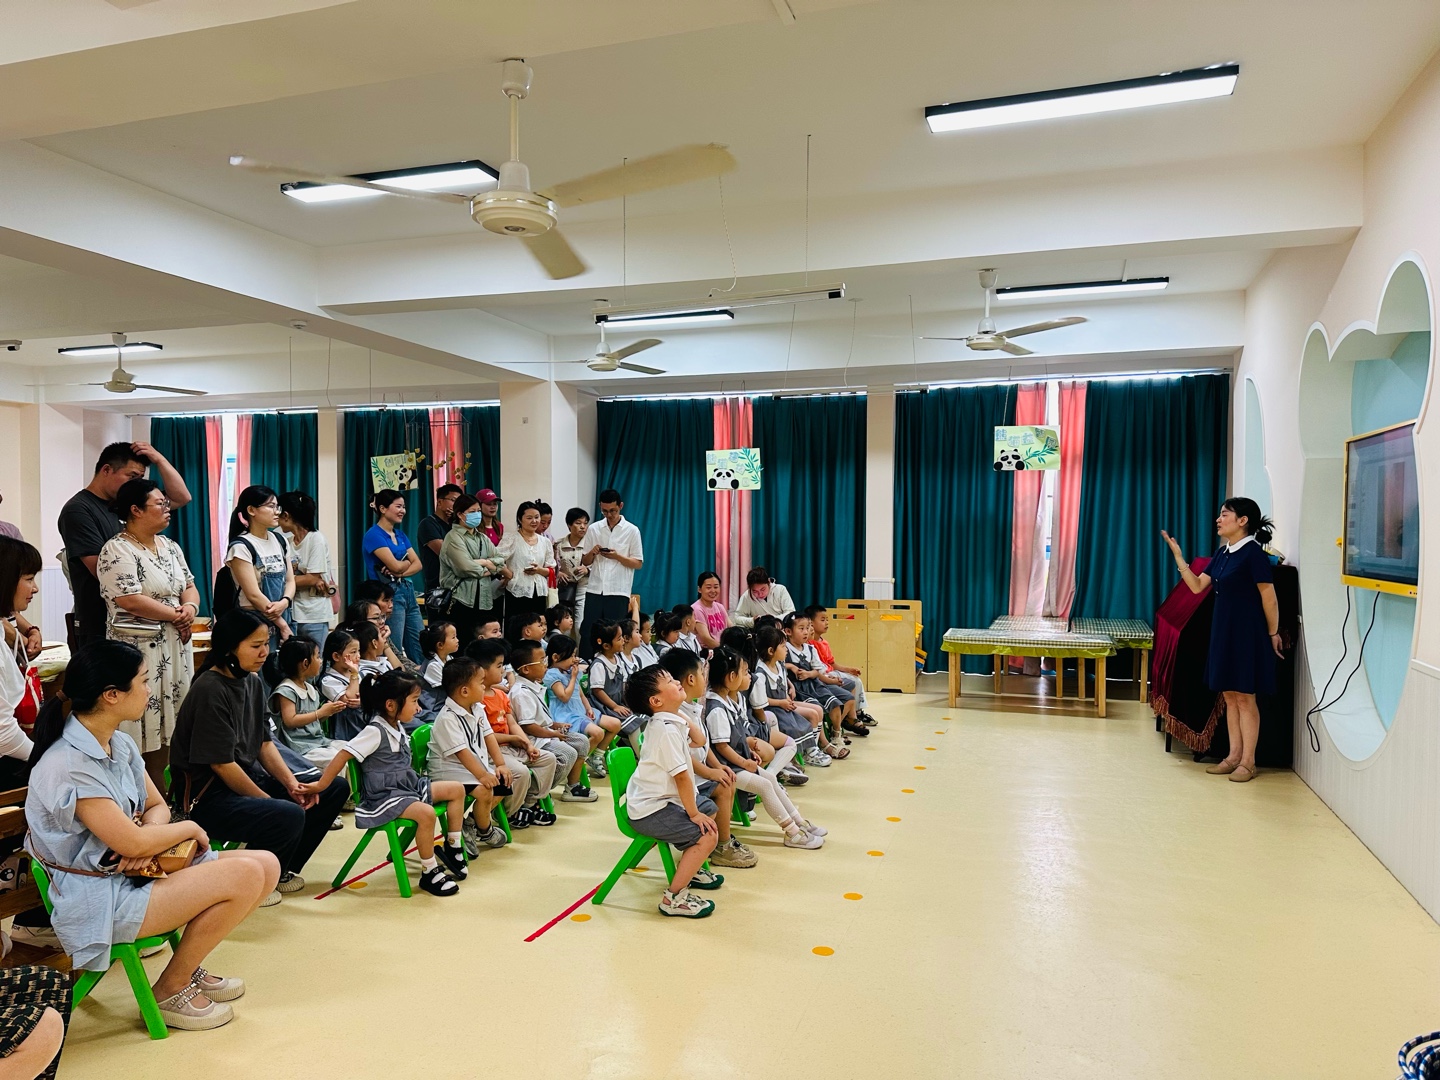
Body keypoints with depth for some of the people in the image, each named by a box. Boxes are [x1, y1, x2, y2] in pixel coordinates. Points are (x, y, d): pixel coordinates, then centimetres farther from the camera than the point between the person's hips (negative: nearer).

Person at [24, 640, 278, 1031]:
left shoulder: (120, 744, 5)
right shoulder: (68, 766, -23)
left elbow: (157, 805, 11)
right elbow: (132, 842, -24)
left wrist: (149, 838, -12)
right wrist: (189, 828, -6)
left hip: (135, 870, 9)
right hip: (100, 899, -9)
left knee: (267, 865, -4)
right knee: (246, 875, -22)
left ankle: (189, 966, 13)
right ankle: (170, 990, -1)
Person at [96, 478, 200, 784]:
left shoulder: (170, 546, 14)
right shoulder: (117, 550, -11)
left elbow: (189, 586, 14)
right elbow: (129, 600, -20)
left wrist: (190, 608, -8)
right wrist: (175, 615, -13)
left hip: (174, 648, 8)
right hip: (138, 651, -7)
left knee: (167, 724, 11)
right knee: (144, 730, -4)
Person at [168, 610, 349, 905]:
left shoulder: (253, 681, 6)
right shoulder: (210, 690, -21)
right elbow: (222, 764, -20)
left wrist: (292, 784, -4)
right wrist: (269, 800, -15)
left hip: (246, 777, 9)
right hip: (207, 795, -9)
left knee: (335, 789, 6)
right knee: (290, 816, -32)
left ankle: (281, 869, 17)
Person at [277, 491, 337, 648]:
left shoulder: (316, 539, -9)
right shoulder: (288, 542, 9)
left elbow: (314, 579, -13)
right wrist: (304, 581, -16)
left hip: (314, 615, -5)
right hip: (293, 612, 5)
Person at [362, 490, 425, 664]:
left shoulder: (400, 534, 15)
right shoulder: (374, 535, -9)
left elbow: (417, 564, 7)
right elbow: (395, 565, -18)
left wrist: (400, 572, -12)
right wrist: (407, 562, 4)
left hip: (408, 591, 8)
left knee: (420, 652, 8)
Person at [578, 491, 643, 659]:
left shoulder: (632, 531, 0)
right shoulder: (593, 529, 8)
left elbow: (638, 563, 1)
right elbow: (585, 562, 12)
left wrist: (617, 556, -15)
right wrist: (592, 553, -10)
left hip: (618, 591, -2)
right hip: (594, 590, 2)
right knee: (588, 633, 3)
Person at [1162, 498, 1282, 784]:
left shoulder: (1253, 552, -14)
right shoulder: (1222, 553, 10)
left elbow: (1269, 598, -11)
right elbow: (1197, 586, 9)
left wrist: (1273, 634, -6)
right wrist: (1178, 556, 3)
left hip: (1247, 632, -8)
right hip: (1223, 630, 8)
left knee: (1245, 696, -1)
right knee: (1229, 695, 11)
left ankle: (1248, 761, 8)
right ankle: (1234, 755, 19)